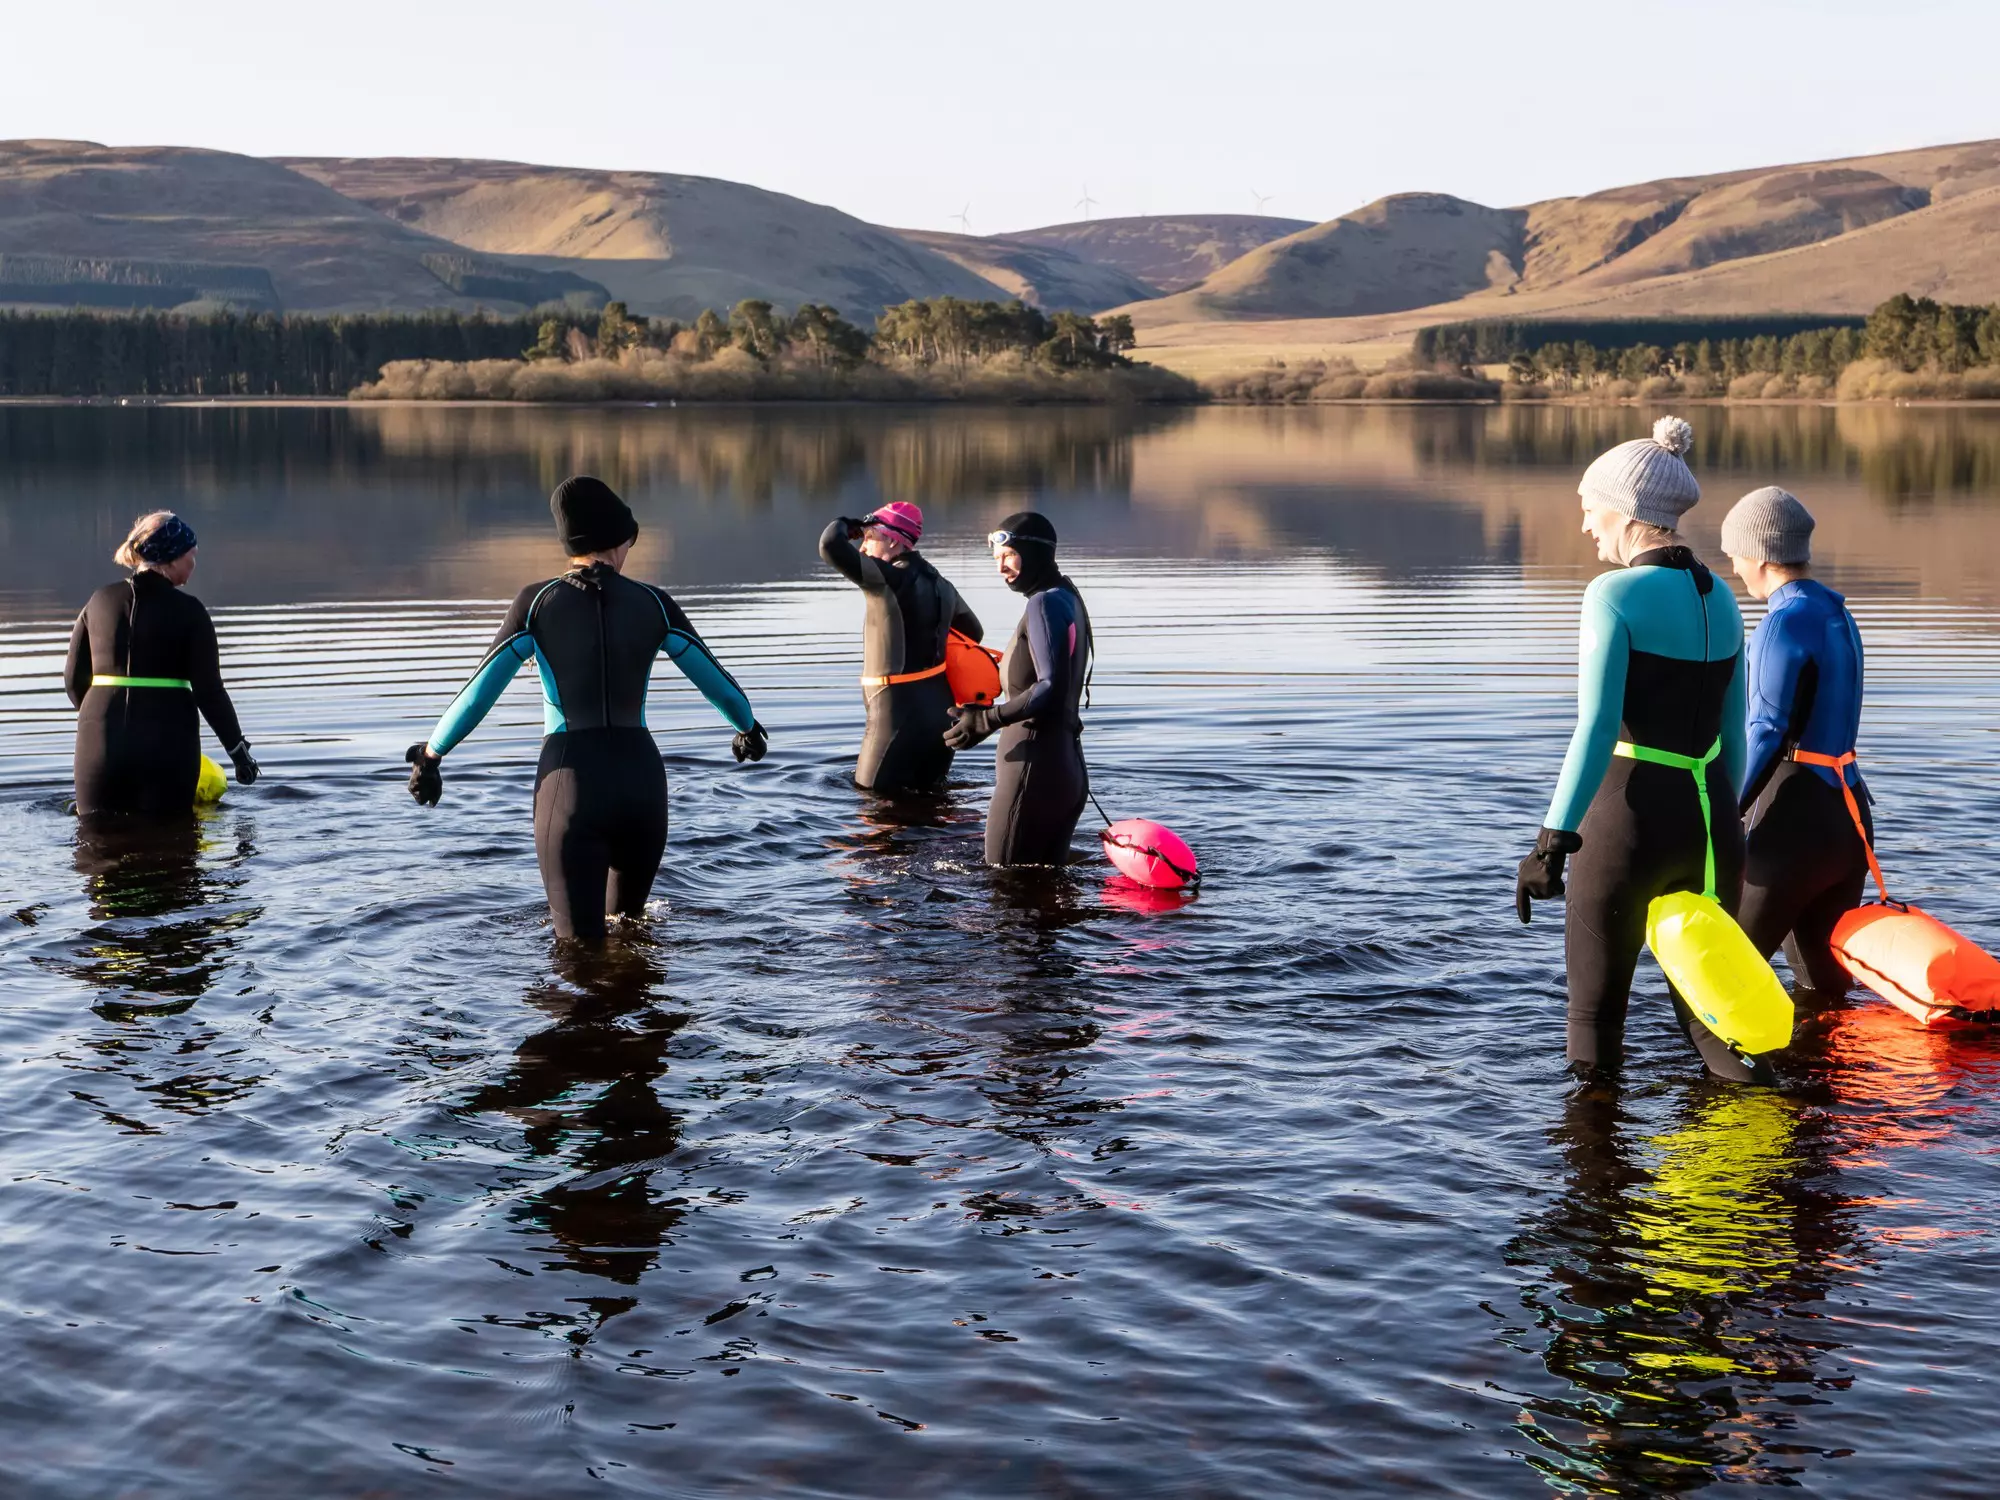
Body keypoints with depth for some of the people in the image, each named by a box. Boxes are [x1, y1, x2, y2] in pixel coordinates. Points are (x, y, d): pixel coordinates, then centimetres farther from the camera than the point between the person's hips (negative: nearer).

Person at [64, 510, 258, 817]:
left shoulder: (100, 600, 7)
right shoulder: (188, 611, -5)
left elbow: (74, 678, 11)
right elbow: (209, 690, -7)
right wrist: (238, 748, 3)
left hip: (100, 744, 3)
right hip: (168, 744, -3)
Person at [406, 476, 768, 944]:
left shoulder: (538, 600, -2)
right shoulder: (653, 604, 3)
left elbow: (479, 692, 0)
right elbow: (717, 682, 11)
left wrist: (431, 753, 16)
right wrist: (748, 726, 33)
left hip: (570, 783, -2)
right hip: (641, 778, 2)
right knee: (628, 921, 27)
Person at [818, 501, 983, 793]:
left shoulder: (891, 579, -16)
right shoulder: (939, 584, 10)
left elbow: (831, 546, -23)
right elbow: (973, 633, 23)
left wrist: (845, 525, -1)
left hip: (900, 712, -8)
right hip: (939, 710, 9)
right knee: (925, 793, 18)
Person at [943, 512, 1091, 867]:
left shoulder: (1045, 603, -12)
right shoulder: (1068, 599, 17)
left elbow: (1052, 688, -22)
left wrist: (987, 721, -21)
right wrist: (989, 715, 27)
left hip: (1035, 766, -10)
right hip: (1068, 766, 10)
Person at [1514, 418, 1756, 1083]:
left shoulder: (1615, 593, -11)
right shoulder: (1720, 599, 10)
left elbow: (1596, 730, -18)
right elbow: (1733, 739, 14)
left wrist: (1554, 840, -19)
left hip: (1632, 816, -6)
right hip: (1713, 821, 7)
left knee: (1595, 1017, 6)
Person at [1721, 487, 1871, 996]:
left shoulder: (1788, 621, -13)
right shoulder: (1836, 614, 14)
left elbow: (1769, 731, -18)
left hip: (1797, 818, -9)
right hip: (1846, 809, 9)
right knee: (1824, 984, 11)